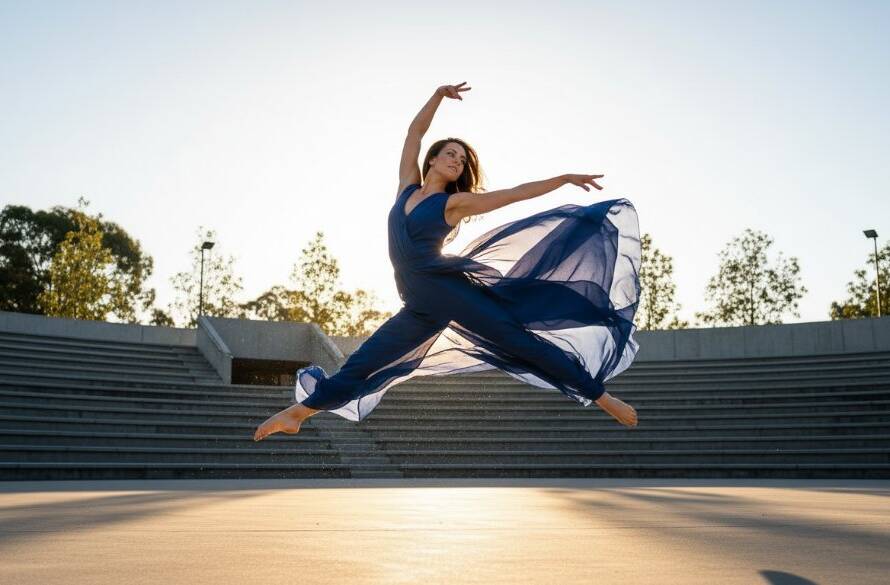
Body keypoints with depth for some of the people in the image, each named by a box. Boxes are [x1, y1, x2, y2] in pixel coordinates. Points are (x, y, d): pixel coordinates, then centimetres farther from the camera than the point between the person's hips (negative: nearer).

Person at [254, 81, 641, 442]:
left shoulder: (455, 202, 3)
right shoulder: (408, 186, 15)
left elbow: (516, 193, 4)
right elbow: (415, 132, 19)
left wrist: (565, 179, 3)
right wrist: (440, 94, 15)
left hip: (451, 290, -4)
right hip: (420, 307, 4)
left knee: (522, 341, -7)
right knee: (363, 363, 6)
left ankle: (601, 397, -4)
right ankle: (297, 413, 14)